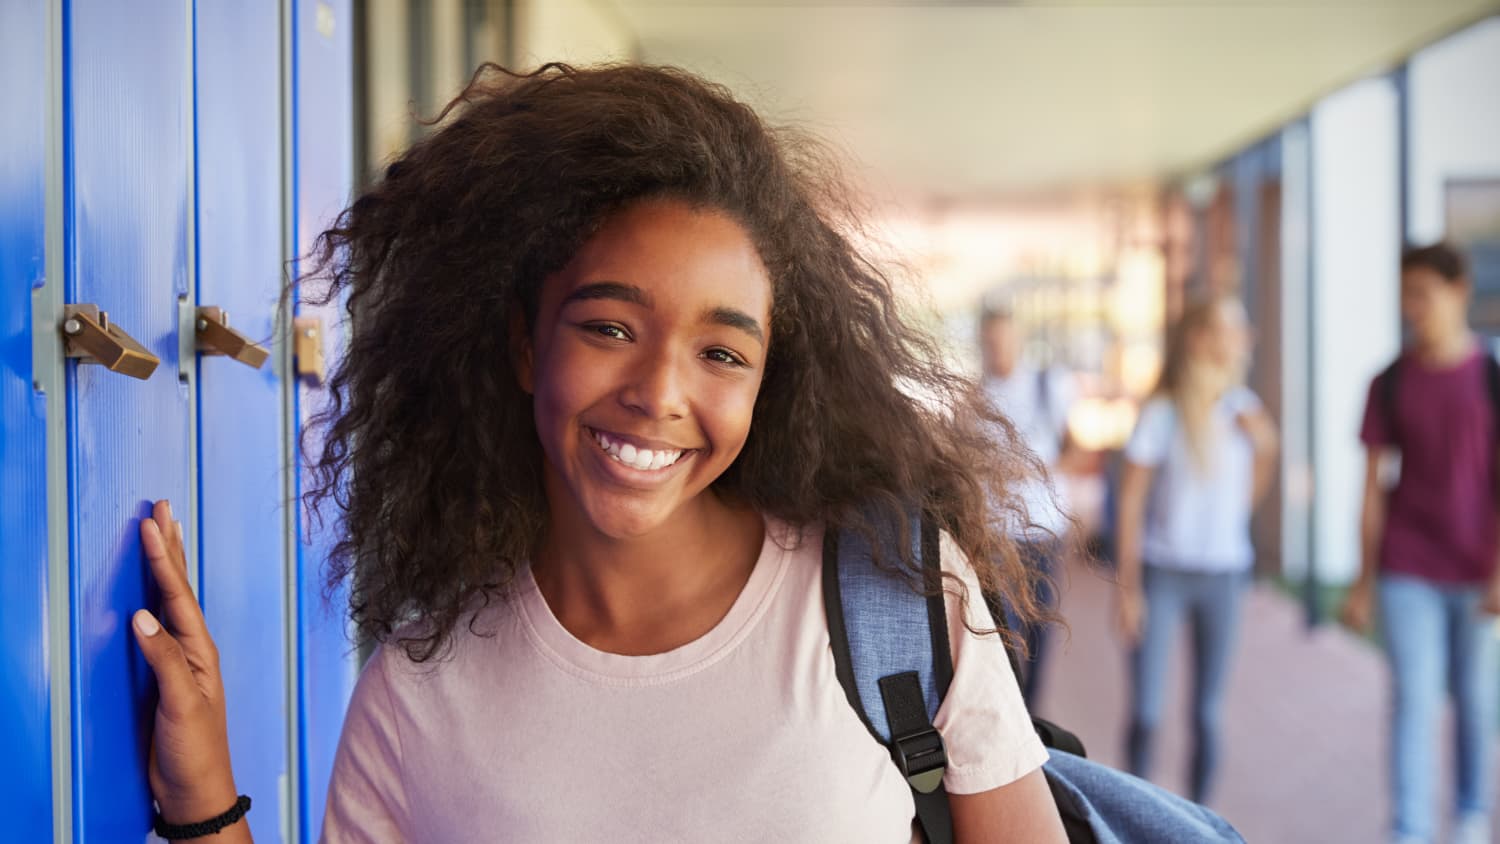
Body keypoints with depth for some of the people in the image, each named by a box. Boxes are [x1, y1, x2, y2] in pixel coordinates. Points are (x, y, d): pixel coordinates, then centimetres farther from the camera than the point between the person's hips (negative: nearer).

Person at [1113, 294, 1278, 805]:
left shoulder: (1244, 407, 4)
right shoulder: (1162, 413, -9)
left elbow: (1250, 493, 15)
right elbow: (1130, 501, -7)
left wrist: (1265, 445, -1)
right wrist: (1128, 586, -9)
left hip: (1225, 573, 4)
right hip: (1163, 572, -4)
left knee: (1207, 712, 8)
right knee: (1146, 713, -3)